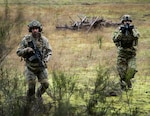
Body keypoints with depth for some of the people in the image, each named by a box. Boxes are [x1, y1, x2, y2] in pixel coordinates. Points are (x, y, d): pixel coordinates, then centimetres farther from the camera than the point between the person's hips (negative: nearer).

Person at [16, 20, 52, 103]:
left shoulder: (44, 40, -7)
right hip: (30, 67, -2)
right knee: (31, 84, -14)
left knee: (45, 84, -8)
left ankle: (39, 94, 24)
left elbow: (49, 51, 2)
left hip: (41, 66, 2)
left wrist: (45, 60, -16)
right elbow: (18, 52, -9)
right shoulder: (26, 39, -12)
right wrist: (26, 50, -28)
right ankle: (30, 100, 13)